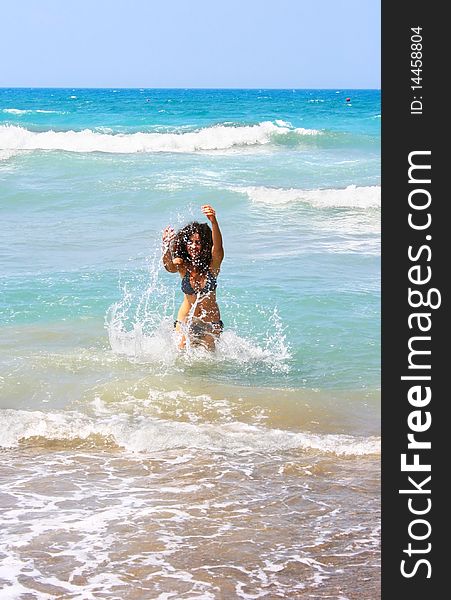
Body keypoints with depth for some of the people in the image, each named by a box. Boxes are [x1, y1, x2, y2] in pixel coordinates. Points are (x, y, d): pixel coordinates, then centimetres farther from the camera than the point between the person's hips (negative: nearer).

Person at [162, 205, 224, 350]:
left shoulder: (212, 263, -14)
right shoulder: (182, 265, -13)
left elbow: (218, 246, -35)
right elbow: (169, 267, -35)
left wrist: (213, 222, -54)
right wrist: (166, 247, -58)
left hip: (211, 323, 0)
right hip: (185, 322, 0)